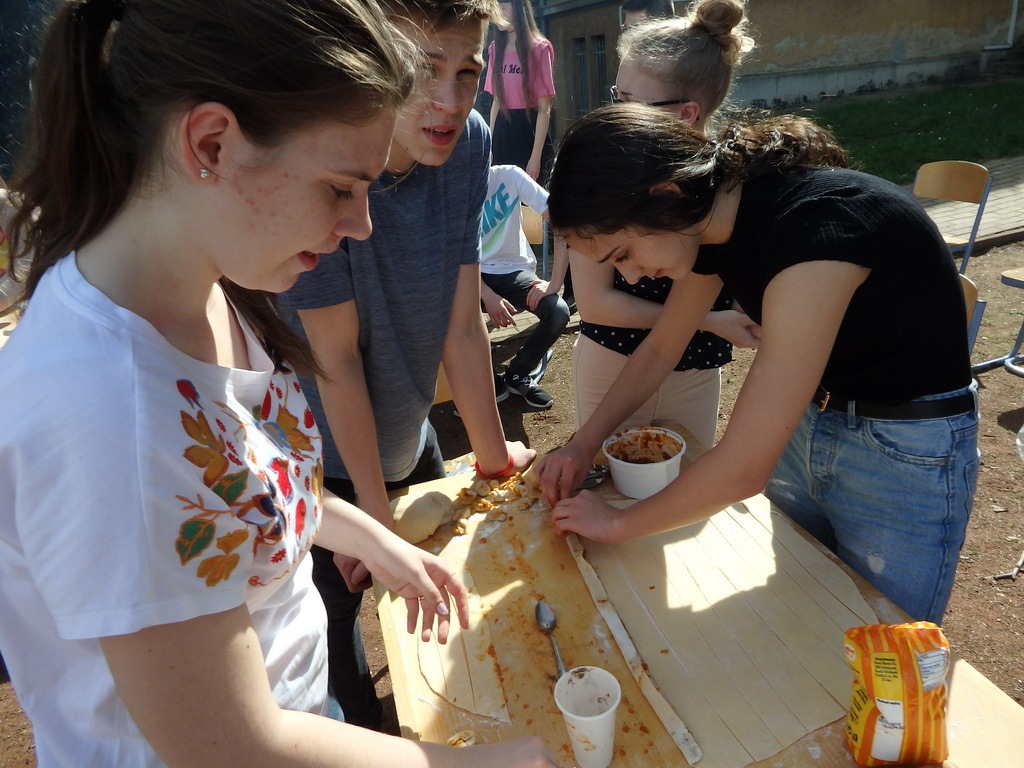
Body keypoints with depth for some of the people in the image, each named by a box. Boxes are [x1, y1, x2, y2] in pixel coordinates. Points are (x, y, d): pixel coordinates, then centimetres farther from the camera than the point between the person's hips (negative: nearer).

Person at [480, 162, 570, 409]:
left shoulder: (509, 176, -14)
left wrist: (555, 282, -24)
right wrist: (488, 296, -27)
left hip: (515, 272, 0)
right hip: (475, 276, 0)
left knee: (558, 312, -27)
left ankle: (518, 374, 1)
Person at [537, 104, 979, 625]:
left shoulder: (815, 228, -34)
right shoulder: (712, 217, -8)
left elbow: (743, 469, -33)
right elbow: (659, 349, 7)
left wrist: (616, 523, -18)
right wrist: (582, 446, 0)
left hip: (909, 452, -7)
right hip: (808, 422, 7)